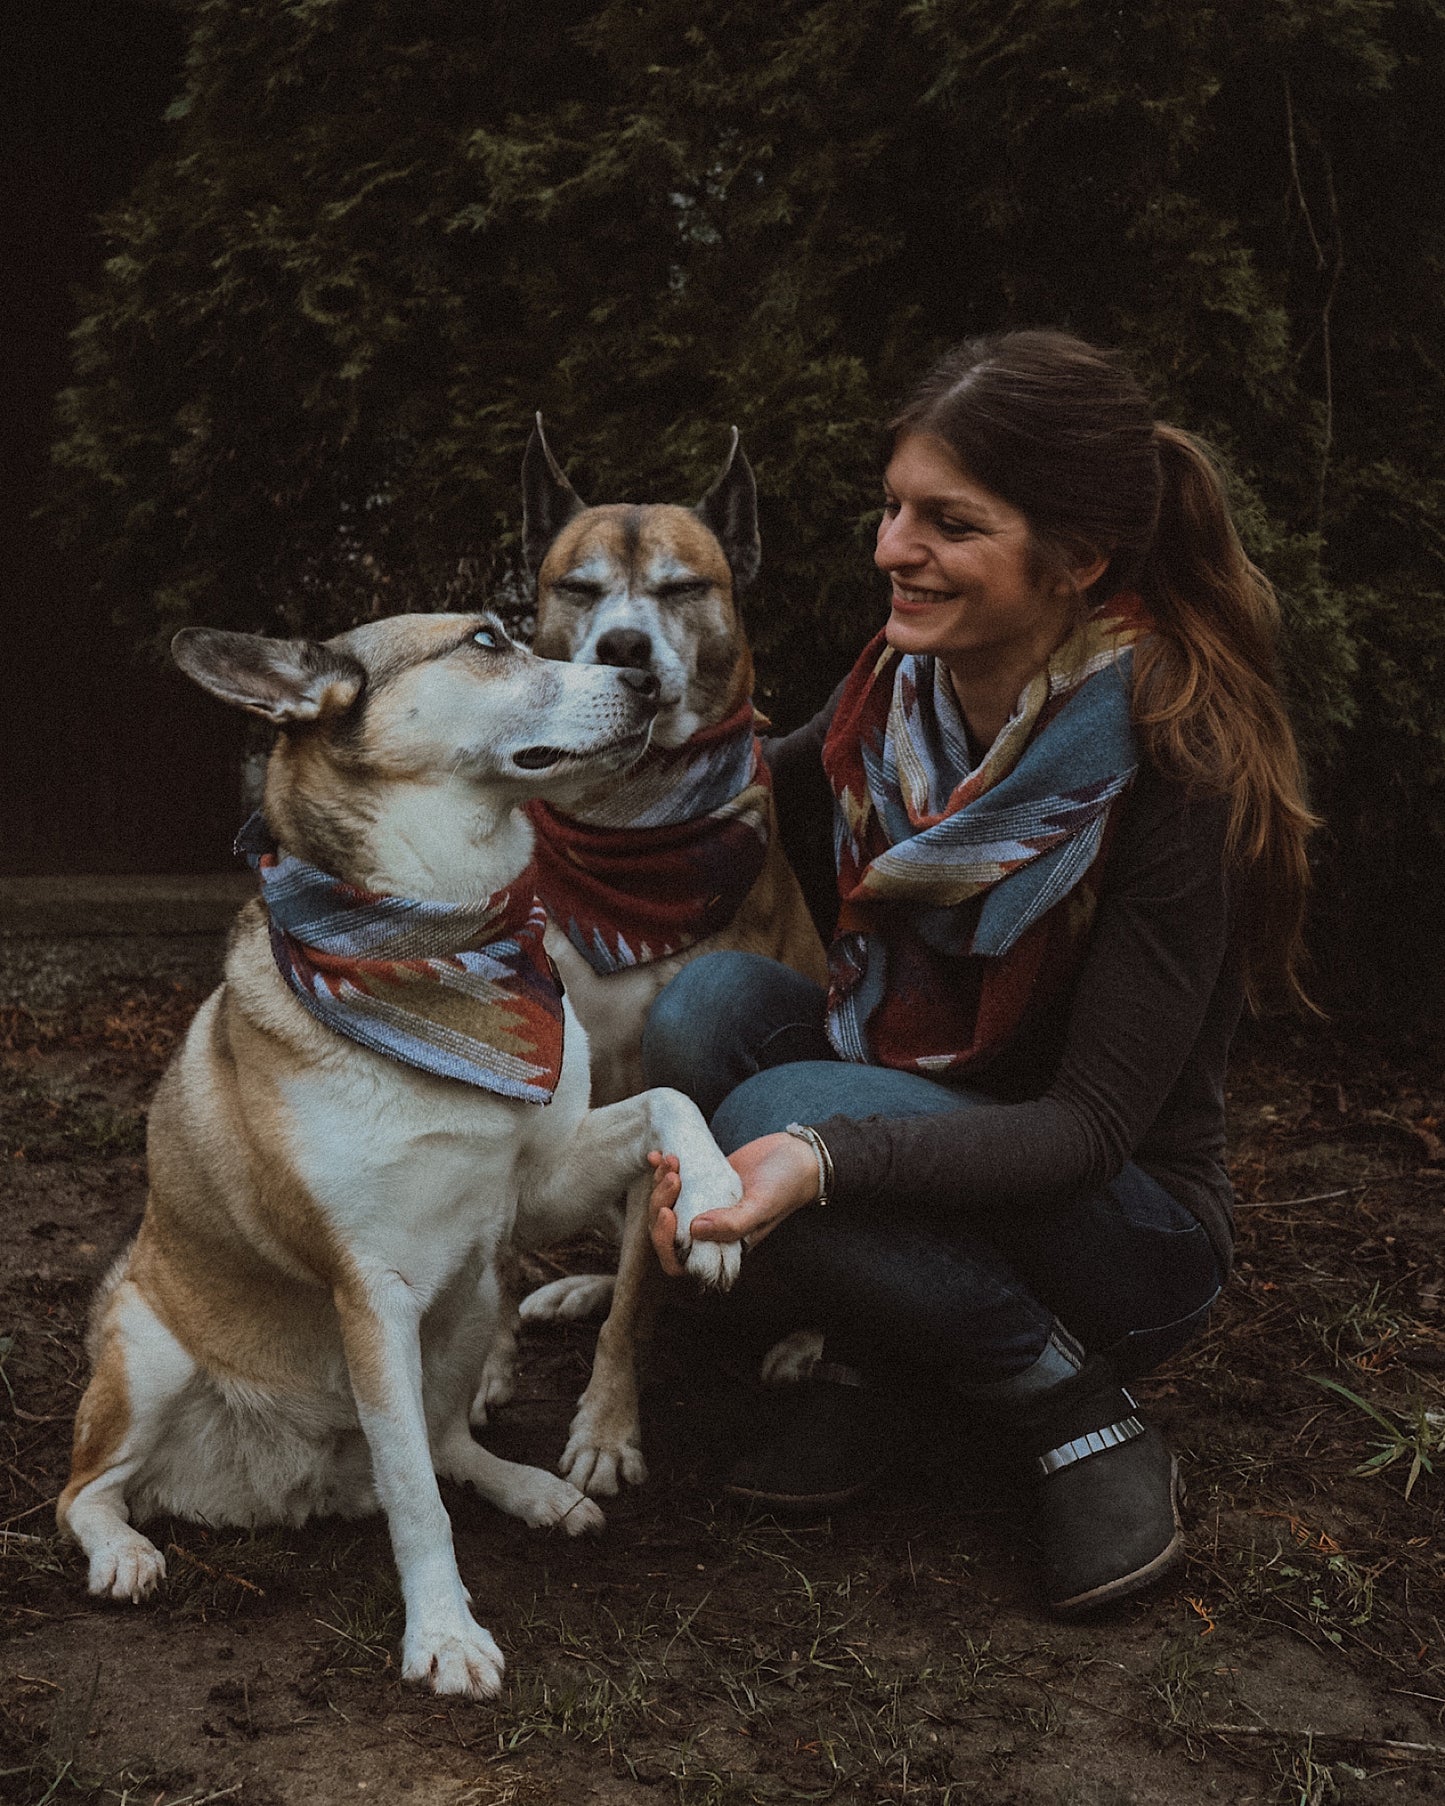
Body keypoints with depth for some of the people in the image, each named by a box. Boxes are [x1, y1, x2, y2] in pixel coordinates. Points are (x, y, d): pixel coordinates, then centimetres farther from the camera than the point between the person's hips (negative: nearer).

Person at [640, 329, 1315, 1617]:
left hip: (1123, 1227, -5)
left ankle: (1088, 1426, -10)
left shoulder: (1177, 772, -25)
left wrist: (824, 1155, -41)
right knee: (712, 1003, -21)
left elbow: (1090, 1128, -26)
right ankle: (872, 1356, -3)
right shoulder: (900, 690, -8)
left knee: (773, 1117, -30)